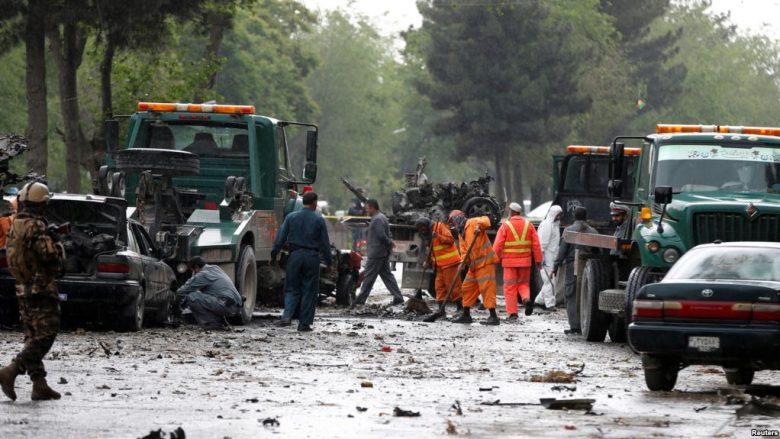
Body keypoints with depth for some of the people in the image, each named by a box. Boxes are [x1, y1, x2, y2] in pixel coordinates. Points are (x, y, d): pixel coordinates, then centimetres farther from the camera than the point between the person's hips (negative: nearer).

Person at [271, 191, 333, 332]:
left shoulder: (291, 217, 2)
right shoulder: (319, 220, -2)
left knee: (292, 289, 8)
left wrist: (274, 255, 8)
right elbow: (325, 242, 1)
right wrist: (329, 261, 8)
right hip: (312, 256, -1)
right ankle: (304, 323, 5)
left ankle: (287, 316, -13)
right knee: (309, 291, 6)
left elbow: (280, 238, 1)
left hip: (295, 255, 1)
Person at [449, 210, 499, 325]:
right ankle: (466, 315, 22)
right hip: (474, 265, 10)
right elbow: (464, 251, 15)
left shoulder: (472, 223, -6)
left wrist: (479, 226, -45)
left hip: (485, 262, -10)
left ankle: (493, 317, -12)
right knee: (467, 288, 13)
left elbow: (485, 221, -25)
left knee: (487, 288, -11)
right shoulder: (461, 234, 20)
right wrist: (465, 259, -6)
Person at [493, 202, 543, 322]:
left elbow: (497, 246, -9)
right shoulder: (528, 225, 4)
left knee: (510, 287, 3)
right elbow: (536, 244, 3)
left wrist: (496, 259, 2)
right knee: (523, 283, 18)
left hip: (509, 262, -3)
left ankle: (512, 313, 1)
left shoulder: (505, 226, -5)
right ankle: (526, 299, -12)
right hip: (525, 261, 3)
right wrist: (538, 260, 8)